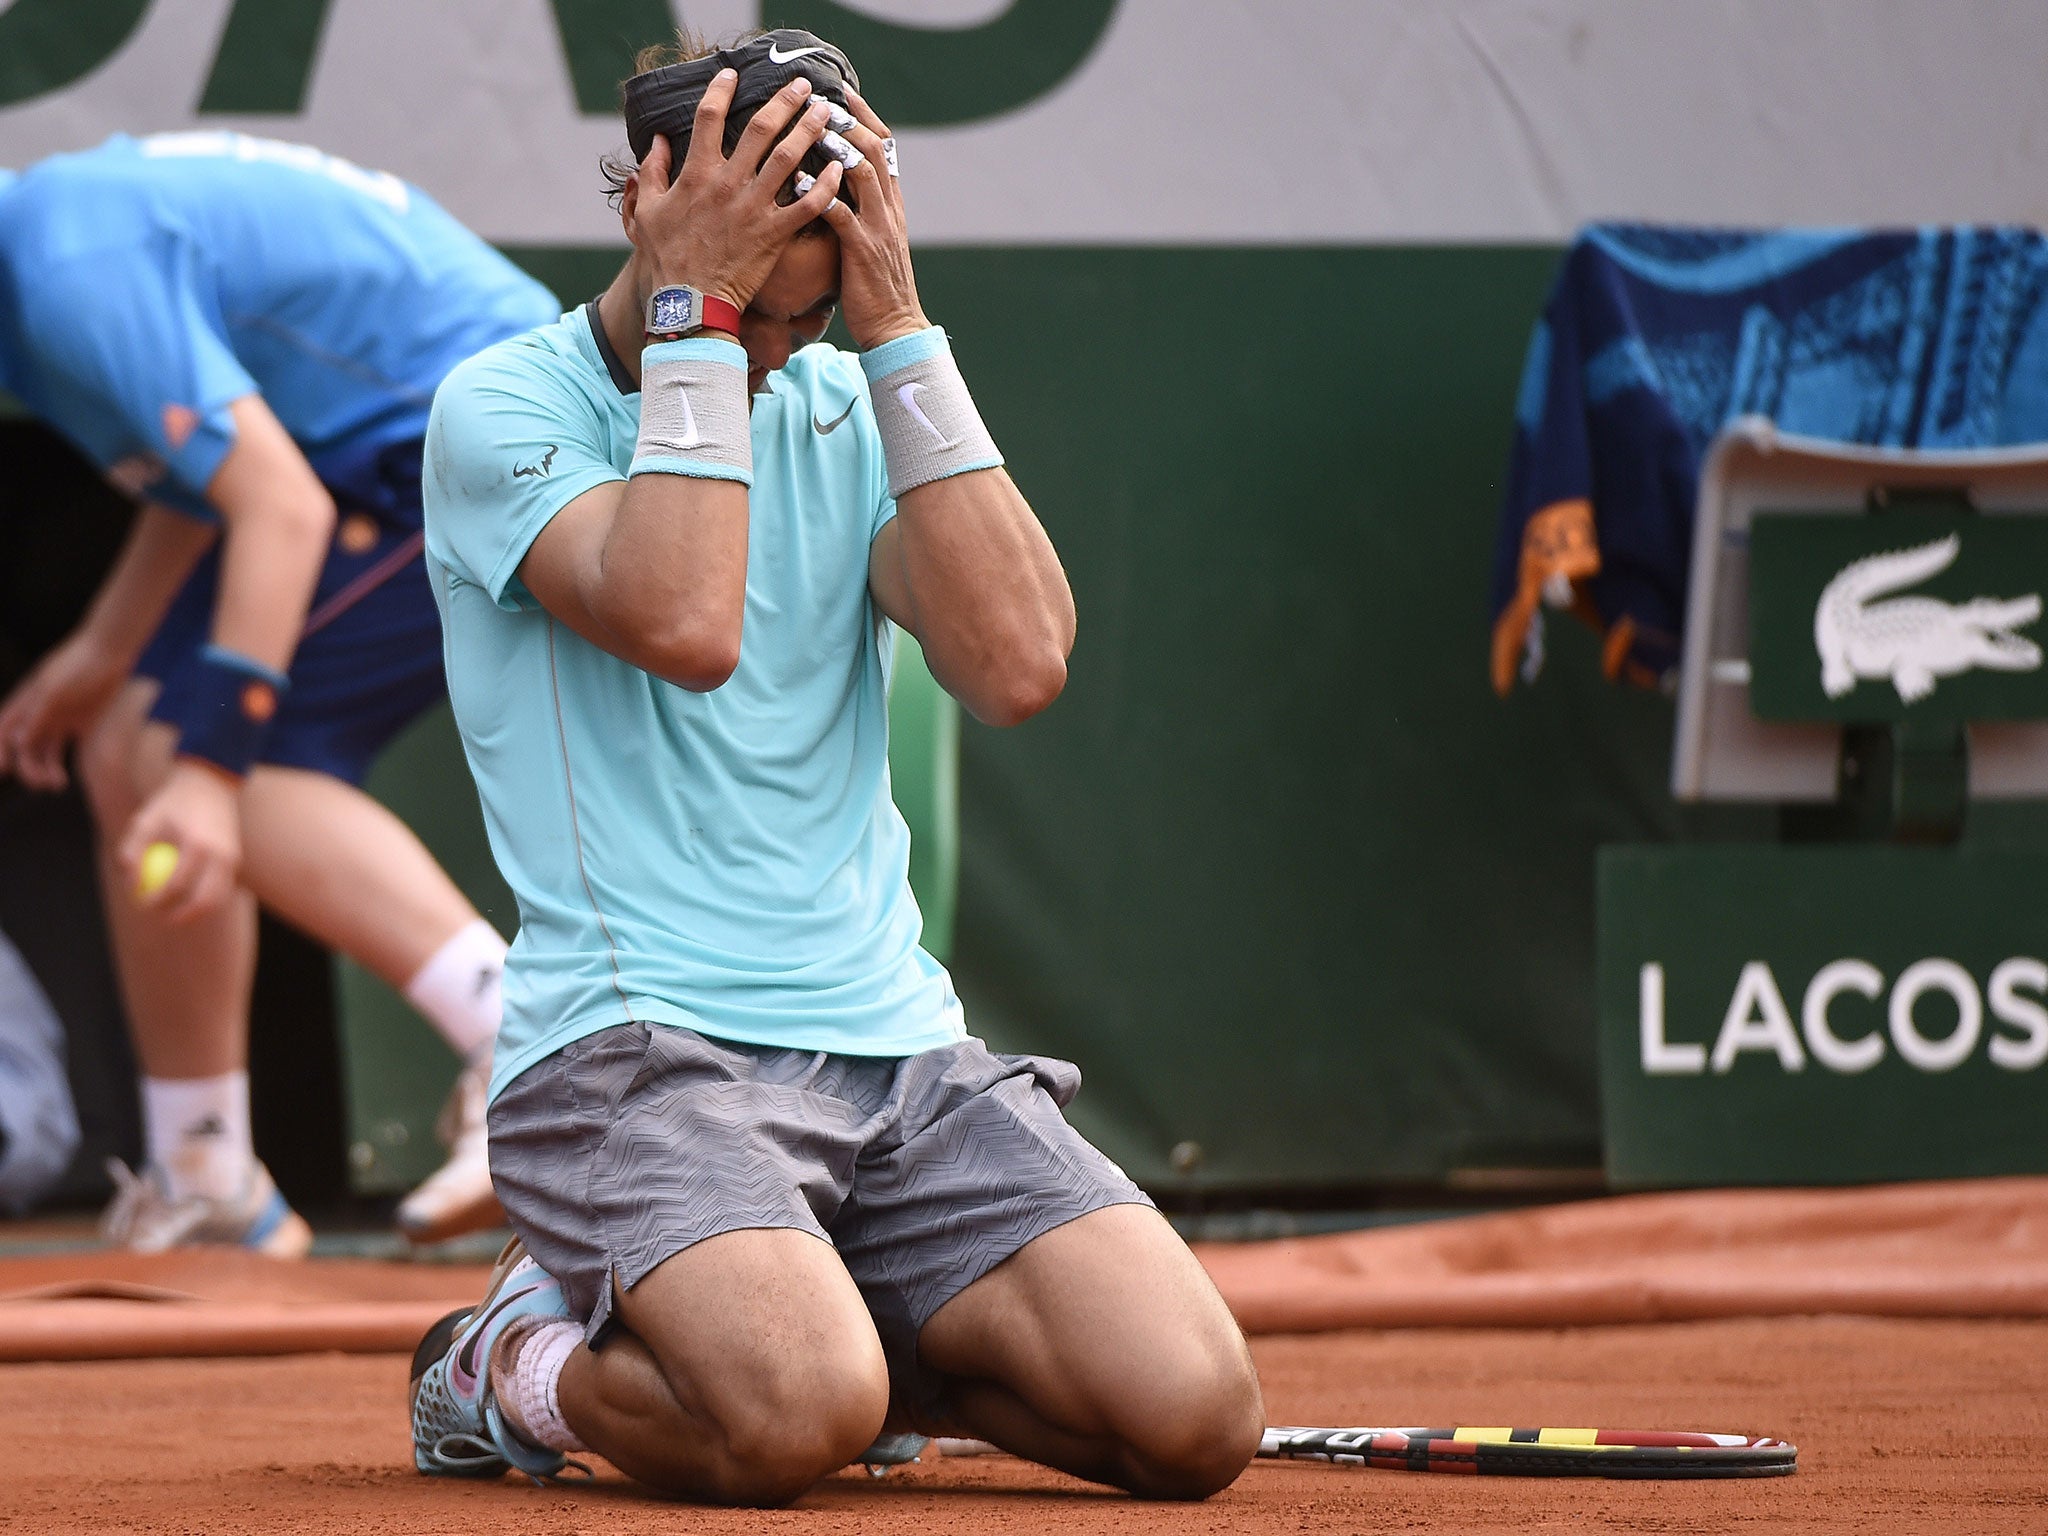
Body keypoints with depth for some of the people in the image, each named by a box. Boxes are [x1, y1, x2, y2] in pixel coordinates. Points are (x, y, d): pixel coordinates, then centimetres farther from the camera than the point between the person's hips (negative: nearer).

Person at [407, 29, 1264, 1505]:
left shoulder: (850, 411, 13)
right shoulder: (505, 407, -1)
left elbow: (1019, 662, -5)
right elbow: (683, 626, -21)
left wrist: (897, 327, -6)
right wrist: (692, 316, -14)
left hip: (898, 1049, 5)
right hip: (632, 1047, -5)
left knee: (1195, 1414, -15)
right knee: (793, 1419, -34)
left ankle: (806, 1331, 13)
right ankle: (524, 1366, 2)